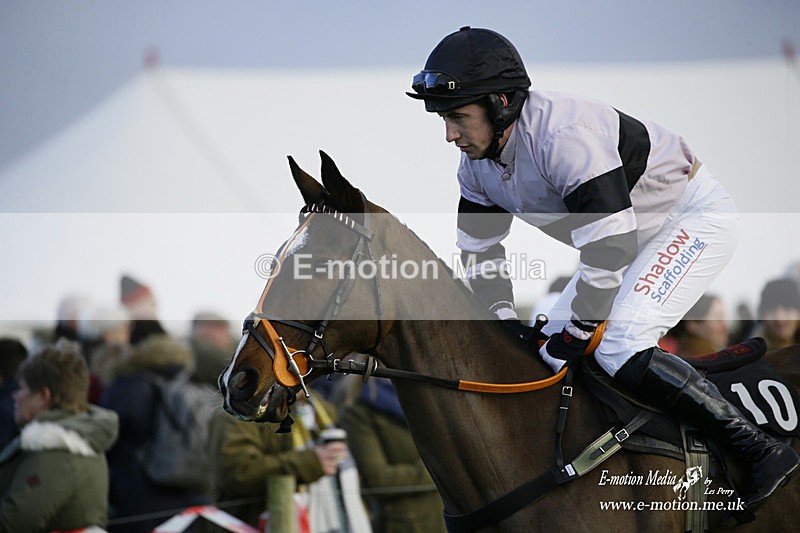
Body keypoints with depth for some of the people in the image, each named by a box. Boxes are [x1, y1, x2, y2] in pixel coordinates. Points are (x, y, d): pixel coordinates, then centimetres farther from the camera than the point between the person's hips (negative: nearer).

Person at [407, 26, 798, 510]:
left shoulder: (564, 137, -34)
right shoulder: (477, 165, -4)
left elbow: (609, 247, -34)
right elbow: (478, 247, 10)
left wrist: (575, 332, -26)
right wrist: (504, 321, -2)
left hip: (696, 216, -10)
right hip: (635, 234, 10)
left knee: (619, 348, -26)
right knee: (553, 352, 3)